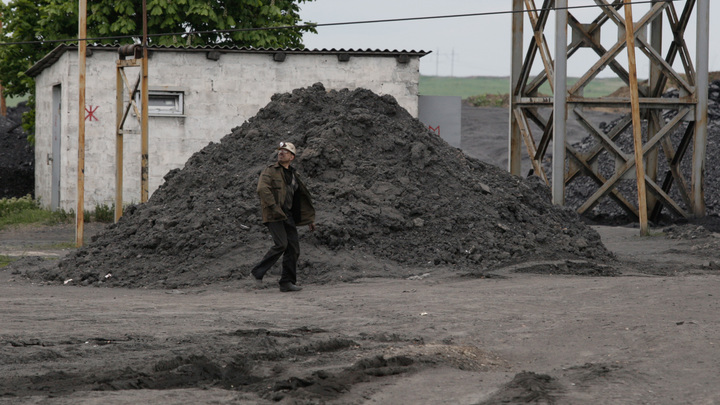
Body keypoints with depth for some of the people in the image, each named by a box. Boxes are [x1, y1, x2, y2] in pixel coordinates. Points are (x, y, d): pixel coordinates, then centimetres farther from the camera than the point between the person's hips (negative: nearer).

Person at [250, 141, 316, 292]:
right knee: (281, 244, -20)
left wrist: (310, 219, 24)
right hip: (273, 216, -7)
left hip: (288, 216, 7)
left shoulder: (293, 175, 20)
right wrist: (274, 207, -27)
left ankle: (287, 282, 5)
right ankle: (258, 272, -10)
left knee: (293, 248, 0)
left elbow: (303, 199, 27)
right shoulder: (271, 171, 0)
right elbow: (262, 188, -17)